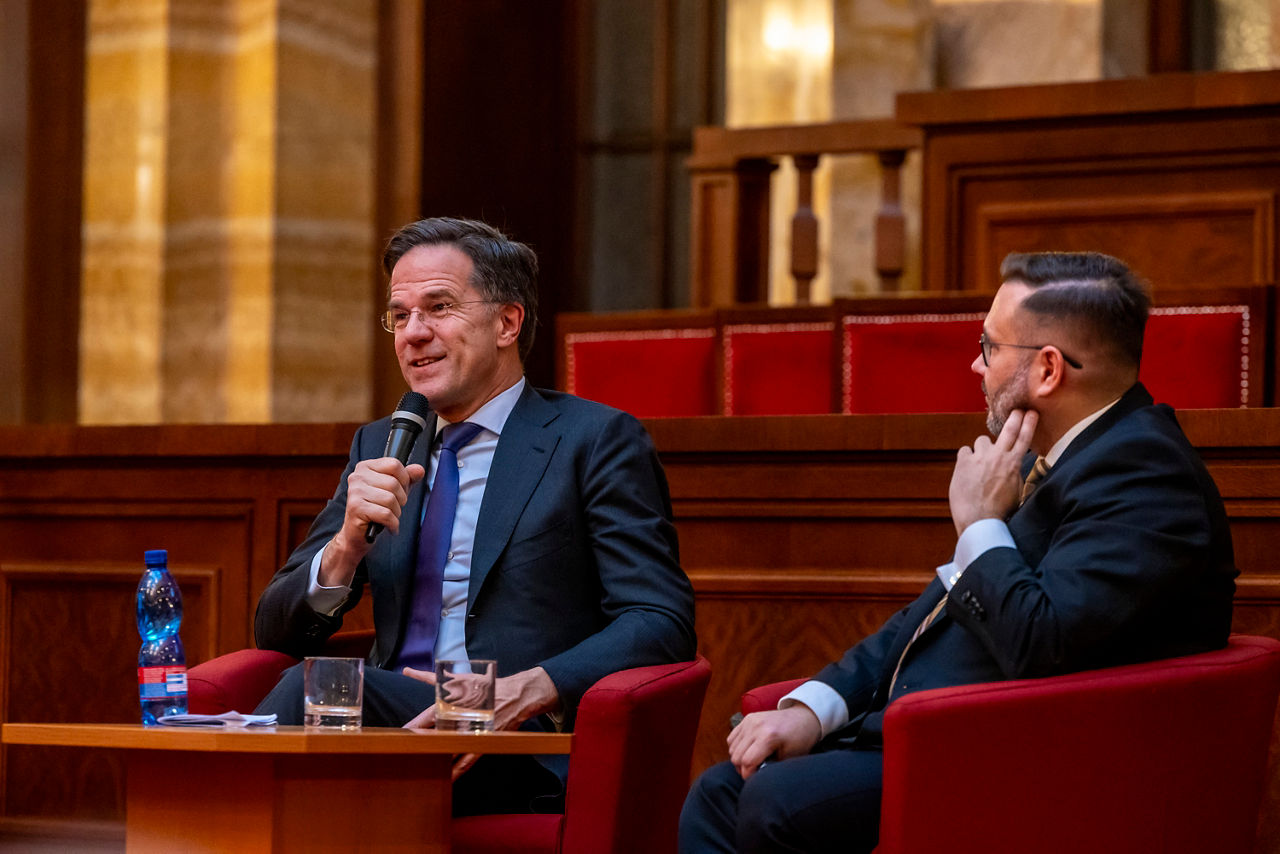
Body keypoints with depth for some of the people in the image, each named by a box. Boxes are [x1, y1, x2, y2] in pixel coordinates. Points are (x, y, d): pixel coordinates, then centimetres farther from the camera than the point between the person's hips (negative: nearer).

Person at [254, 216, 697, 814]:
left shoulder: (596, 440, 4)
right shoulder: (380, 447, 22)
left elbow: (662, 625, -6)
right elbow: (276, 633, 17)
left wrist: (529, 691, -23)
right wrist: (347, 545, -4)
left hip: (528, 754, -4)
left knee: (313, 690, -30)